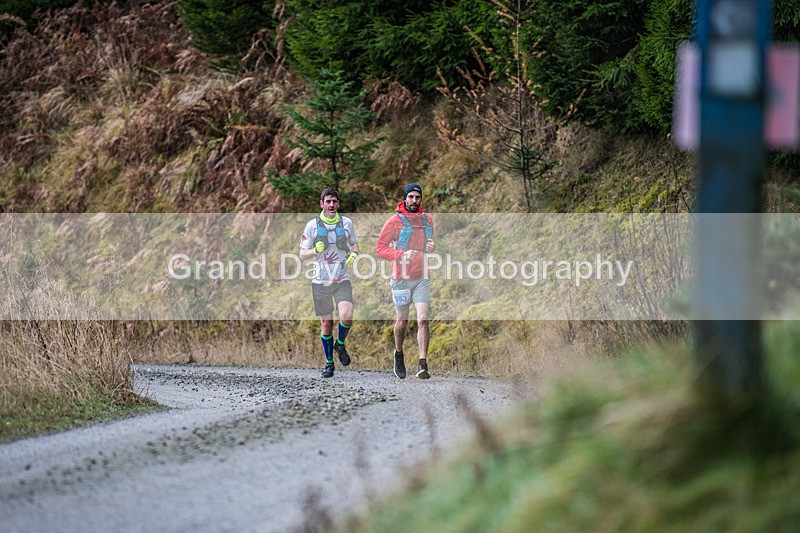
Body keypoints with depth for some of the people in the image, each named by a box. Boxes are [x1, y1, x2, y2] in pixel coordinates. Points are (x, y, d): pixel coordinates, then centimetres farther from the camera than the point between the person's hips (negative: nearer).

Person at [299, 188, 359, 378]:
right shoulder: (313, 225, -1)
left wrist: (353, 253, -2)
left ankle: (340, 344, 12)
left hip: (342, 281, 1)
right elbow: (302, 255, 2)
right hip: (320, 282, -1)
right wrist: (315, 251, -19)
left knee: (346, 318, -19)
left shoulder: (346, 223, 4)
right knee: (326, 324, 3)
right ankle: (329, 363, 19)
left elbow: (354, 244, 20)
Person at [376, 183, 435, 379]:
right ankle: (399, 354, 34)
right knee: (402, 322, 7)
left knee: (423, 320, -11)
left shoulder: (427, 219, 10)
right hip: (401, 279, -2)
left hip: (422, 278, 3)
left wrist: (432, 247, 0)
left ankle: (423, 365, -15)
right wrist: (402, 255, -19)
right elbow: (380, 247, -5)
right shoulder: (395, 221, -5)